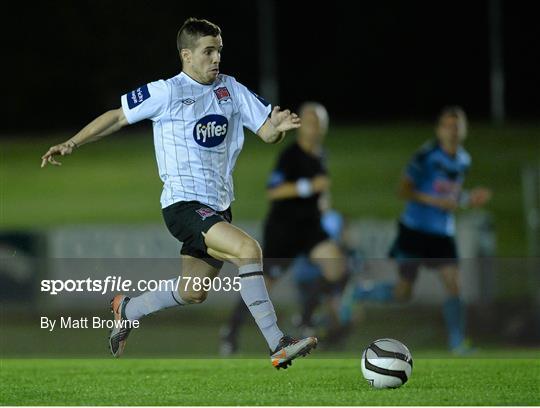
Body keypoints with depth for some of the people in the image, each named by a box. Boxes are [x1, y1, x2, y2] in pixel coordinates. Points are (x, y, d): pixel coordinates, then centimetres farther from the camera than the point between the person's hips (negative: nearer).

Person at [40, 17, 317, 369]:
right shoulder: (167, 93, -7)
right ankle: (279, 346, -26)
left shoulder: (231, 90, 7)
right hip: (184, 204, -7)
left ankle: (128, 310, 44)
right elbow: (118, 117, 3)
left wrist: (277, 126, -17)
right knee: (248, 250, -27)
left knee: (193, 293, 17)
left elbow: (266, 132, 6)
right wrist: (72, 144, 1)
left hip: (218, 206, 7)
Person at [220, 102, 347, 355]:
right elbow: (273, 190, -27)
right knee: (265, 283, 0)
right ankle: (231, 331, 20)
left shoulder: (319, 155, 7)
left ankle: (305, 320, 3)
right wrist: (309, 186, -30)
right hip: (283, 227, -6)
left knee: (337, 270, -14)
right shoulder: (291, 155, -17)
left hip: (309, 225, 6)